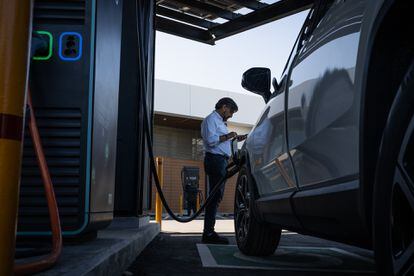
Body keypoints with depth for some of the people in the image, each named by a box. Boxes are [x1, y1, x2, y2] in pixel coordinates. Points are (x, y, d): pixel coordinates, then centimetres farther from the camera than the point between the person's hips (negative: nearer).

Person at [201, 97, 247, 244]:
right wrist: (228, 136, -12)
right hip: (215, 159, -10)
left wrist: (236, 138, 19)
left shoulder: (220, 122, 27)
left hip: (221, 160, 10)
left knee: (216, 196, 7)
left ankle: (209, 232, 10)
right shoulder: (210, 119, -4)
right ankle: (208, 233, -14)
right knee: (215, 196, -14)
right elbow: (211, 140, -18)